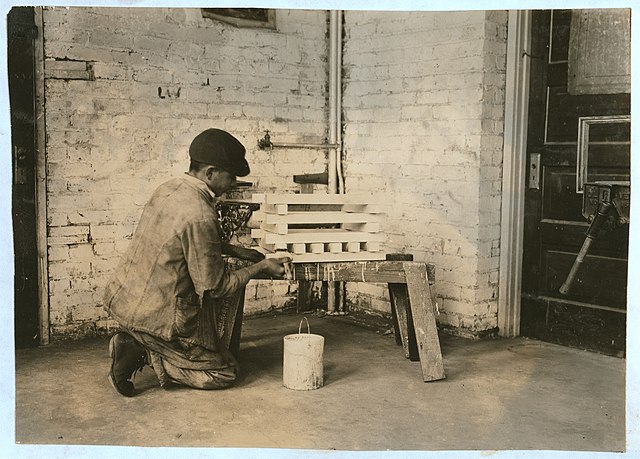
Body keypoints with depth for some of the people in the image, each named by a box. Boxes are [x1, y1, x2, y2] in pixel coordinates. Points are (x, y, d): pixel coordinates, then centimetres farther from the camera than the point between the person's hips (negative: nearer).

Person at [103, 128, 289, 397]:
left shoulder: (169, 188, 3)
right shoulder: (200, 215, -25)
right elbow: (214, 287, -17)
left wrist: (235, 251, 14)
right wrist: (260, 267, -5)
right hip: (154, 316, -8)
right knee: (224, 373, 8)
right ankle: (144, 352, -5)